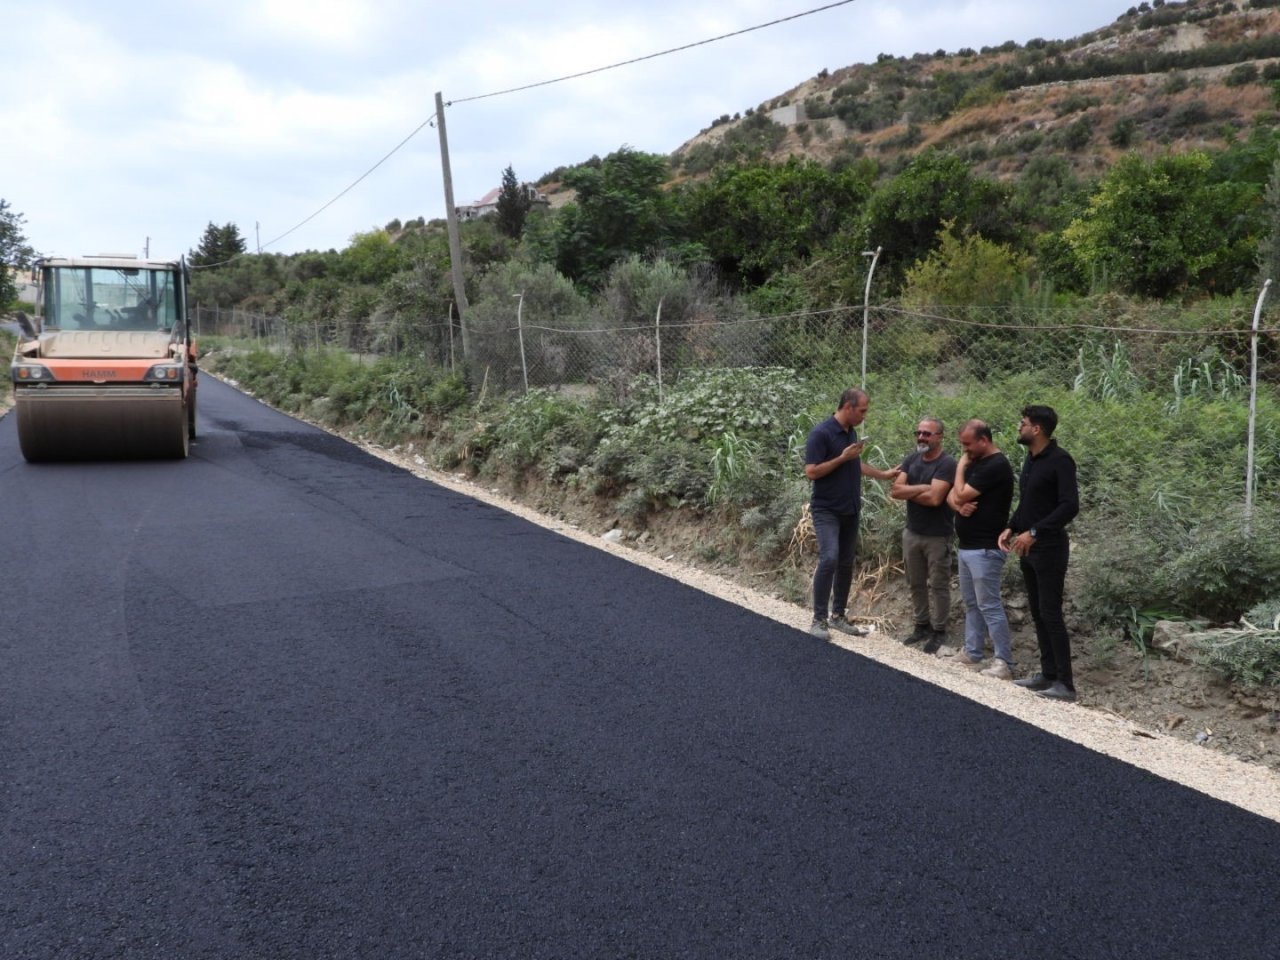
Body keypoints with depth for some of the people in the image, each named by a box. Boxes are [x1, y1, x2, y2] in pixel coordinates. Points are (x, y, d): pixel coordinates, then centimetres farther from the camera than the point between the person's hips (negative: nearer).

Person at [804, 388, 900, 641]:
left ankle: (838, 616, 20)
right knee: (829, 558, -20)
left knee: (846, 563, 10)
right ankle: (819, 620, -12)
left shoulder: (852, 432, 10)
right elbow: (811, 472, -20)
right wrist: (842, 457, -20)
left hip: (850, 510, 8)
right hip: (826, 510, -8)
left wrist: (883, 474, 21)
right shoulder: (821, 433, -16)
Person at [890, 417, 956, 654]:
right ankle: (922, 625, 29)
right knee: (916, 583, 15)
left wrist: (908, 492, -12)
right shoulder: (911, 459, 4)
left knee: (938, 585, 5)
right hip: (911, 533, 6)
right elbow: (895, 491, -6)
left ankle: (939, 631, 16)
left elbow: (934, 498, -26)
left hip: (937, 536, -6)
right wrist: (922, 487, -18)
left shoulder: (947, 463, -16)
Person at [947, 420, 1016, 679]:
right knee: (971, 604, 14)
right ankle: (972, 654, 22)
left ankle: (1004, 663, -3)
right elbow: (952, 496, 13)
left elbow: (962, 494, -19)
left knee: (989, 605, -8)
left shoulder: (996, 465, -16)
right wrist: (958, 505, -10)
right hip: (965, 546, 10)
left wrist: (961, 466, -3)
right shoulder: (974, 463, 15)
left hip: (985, 549, -10)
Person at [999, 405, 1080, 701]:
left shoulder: (1060, 460, -14)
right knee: (1037, 613, 11)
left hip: (1049, 549, -8)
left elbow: (1070, 506, -21)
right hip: (1028, 549, 9)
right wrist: (1011, 528, 4)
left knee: (1050, 613, -7)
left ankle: (1065, 683, -1)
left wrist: (1034, 532, -25)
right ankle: (1048, 674, 20)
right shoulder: (1030, 460, 12)